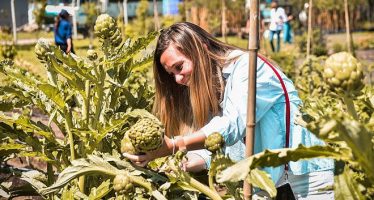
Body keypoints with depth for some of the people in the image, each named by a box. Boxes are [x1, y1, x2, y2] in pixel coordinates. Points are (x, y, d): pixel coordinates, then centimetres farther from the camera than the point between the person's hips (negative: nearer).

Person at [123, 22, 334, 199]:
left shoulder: (248, 66, -16)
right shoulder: (211, 87, 9)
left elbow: (232, 127, -30)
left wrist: (172, 146, -37)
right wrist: (181, 166, -18)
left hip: (305, 176, -8)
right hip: (267, 181, 8)